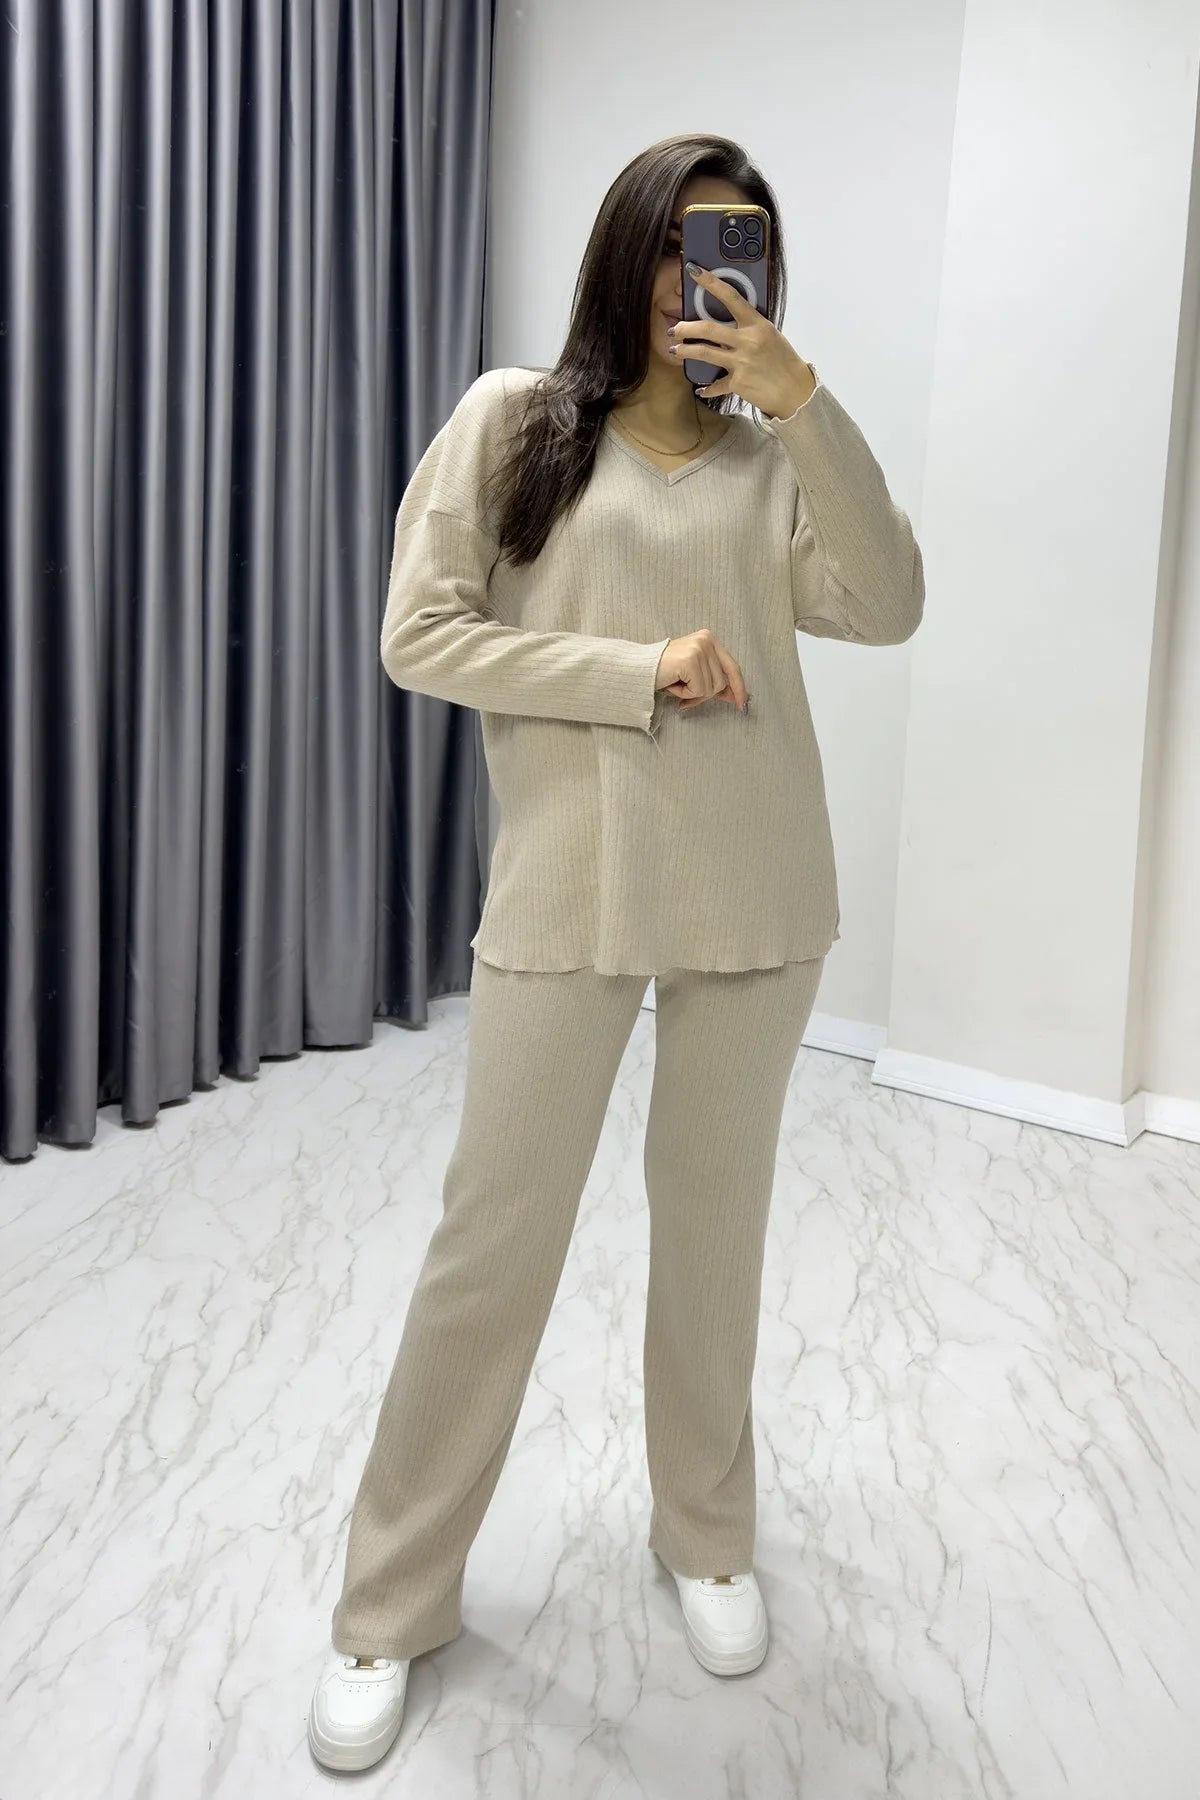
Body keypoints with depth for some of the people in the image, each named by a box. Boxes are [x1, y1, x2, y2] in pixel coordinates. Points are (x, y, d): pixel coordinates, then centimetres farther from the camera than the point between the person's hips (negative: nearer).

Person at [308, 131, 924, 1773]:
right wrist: (640, 672, -12)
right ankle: (393, 1603, 22)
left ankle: (708, 1535, 36)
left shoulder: (772, 456, 7)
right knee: (493, 1240, 3)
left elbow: (888, 610, -7)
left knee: (716, 1223, 14)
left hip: (754, 893, 3)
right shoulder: (515, 415, 1)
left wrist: (805, 402, -13)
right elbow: (419, 635, -6)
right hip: (567, 892, -2)